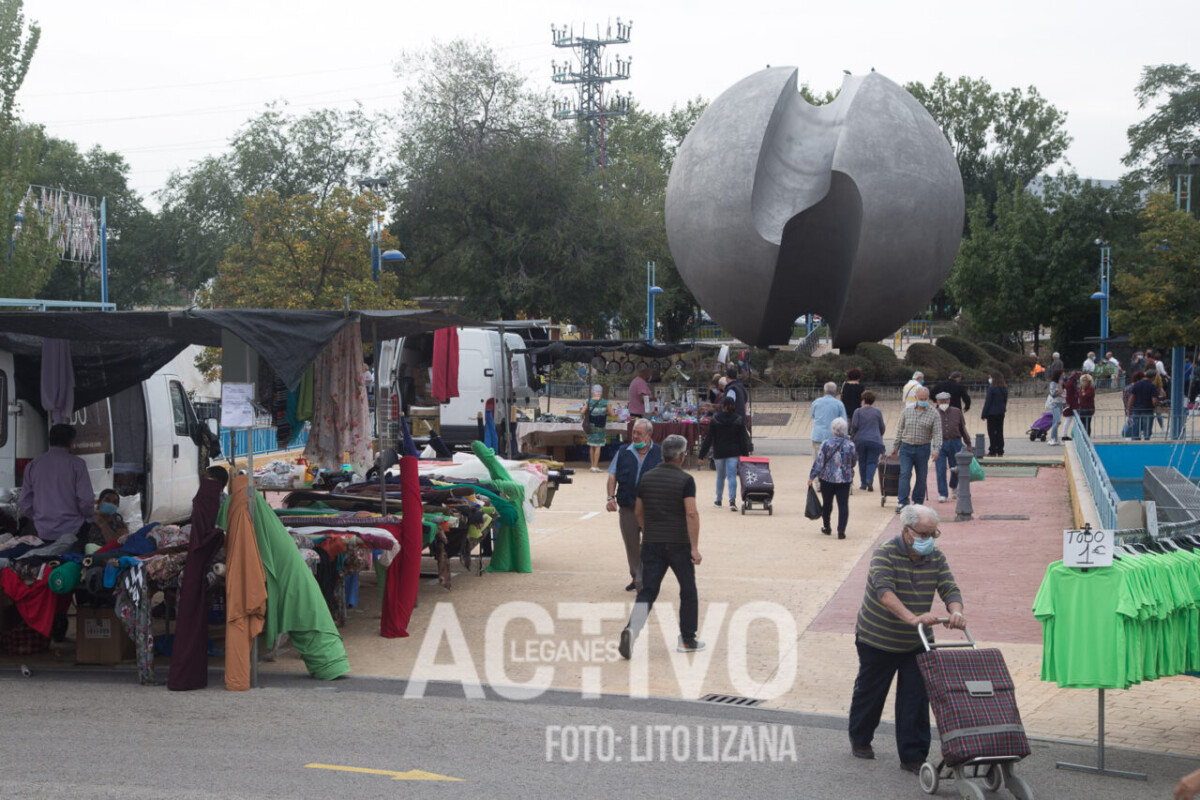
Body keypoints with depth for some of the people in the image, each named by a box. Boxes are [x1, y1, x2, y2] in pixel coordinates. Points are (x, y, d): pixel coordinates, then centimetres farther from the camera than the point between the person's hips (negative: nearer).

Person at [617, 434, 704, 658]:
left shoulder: (647, 478, 6)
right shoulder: (685, 480, -9)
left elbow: (638, 511, 14)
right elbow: (691, 514, -18)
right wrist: (695, 547, -17)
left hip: (652, 544, 4)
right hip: (679, 544, -3)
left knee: (647, 592, 0)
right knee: (688, 592, 14)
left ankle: (631, 630, -24)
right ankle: (687, 640, 20)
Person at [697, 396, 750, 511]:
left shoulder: (714, 420, -3)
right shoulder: (739, 421, -2)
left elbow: (708, 438, -2)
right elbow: (743, 439, -1)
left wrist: (702, 454, 2)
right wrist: (745, 455, 3)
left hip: (719, 452, 1)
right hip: (734, 452, -1)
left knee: (720, 476, 16)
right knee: (732, 475, -5)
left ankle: (718, 500, 27)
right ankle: (732, 499, -21)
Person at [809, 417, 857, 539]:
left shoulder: (826, 444, -10)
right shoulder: (850, 445, -7)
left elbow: (819, 462, -9)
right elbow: (854, 462, 6)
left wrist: (812, 477, 0)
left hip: (827, 479, 0)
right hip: (845, 479, 0)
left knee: (827, 504, 16)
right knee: (843, 505, 1)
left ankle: (826, 527, 29)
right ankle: (841, 530, -7)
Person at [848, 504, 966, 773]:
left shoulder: (936, 558, -4)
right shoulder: (885, 554, -21)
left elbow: (949, 588, -12)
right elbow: (885, 591, -36)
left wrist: (956, 612, -36)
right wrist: (912, 618, -50)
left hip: (916, 643, 4)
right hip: (877, 640, -3)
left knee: (916, 699, -1)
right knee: (870, 692, 14)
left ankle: (913, 757, 8)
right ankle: (860, 740, 37)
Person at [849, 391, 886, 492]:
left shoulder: (858, 411, 1)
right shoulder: (878, 412, 4)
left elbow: (854, 426, -7)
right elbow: (882, 428, 9)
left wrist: (852, 436, 12)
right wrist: (881, 435, 30)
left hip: (860, 440, 1)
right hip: (875, 441, 0)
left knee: (862, 462, 11)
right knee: (872, 462, 1)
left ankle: (863, 483, 12)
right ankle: (869, 480, -21)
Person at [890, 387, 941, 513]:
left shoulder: (934, 414, 0)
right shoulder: (906, 412, 6)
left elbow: (937, 433, -6)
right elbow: (900, 430, 11)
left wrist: (936, 449, -20)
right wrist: (895, 447, 9)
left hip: (922, 449, 0)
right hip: (906, 448, 0)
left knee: (921, 477, 6)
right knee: (904, 474, -10)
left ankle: (918, 501, 19)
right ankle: (902, 502, -12)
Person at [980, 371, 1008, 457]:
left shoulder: (992, 388, -15)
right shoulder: (1005, 389, 7)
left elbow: (987, 402, -13)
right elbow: (1005, 401, 13)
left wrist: (984, 414, -8)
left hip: (992, 413, -7)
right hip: (1001, 413, 7)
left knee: (992, 432, -1)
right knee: (1000, 431, 11)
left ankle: (993, 451, -2)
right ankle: (1000, 451, 12)